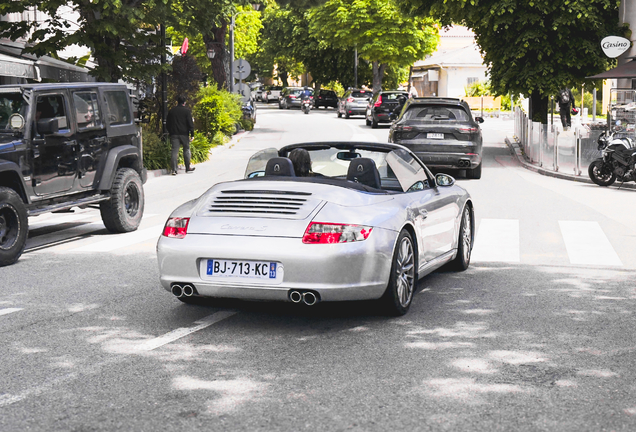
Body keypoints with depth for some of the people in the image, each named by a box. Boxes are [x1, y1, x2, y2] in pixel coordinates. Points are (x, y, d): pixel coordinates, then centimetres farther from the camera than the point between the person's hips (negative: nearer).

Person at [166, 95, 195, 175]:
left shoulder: (171, 111, 10)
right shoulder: (186, 111, -1)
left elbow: (167, 124, 14)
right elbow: (190, 124, -5)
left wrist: (170, 133, 21)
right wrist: (192, 134, -3)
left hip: (174, 134, 2)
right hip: (184, 134, -2)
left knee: (174, 151, -2)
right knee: (186, 150, 11)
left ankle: (174, 169, -9)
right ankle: (188, 168, 17)